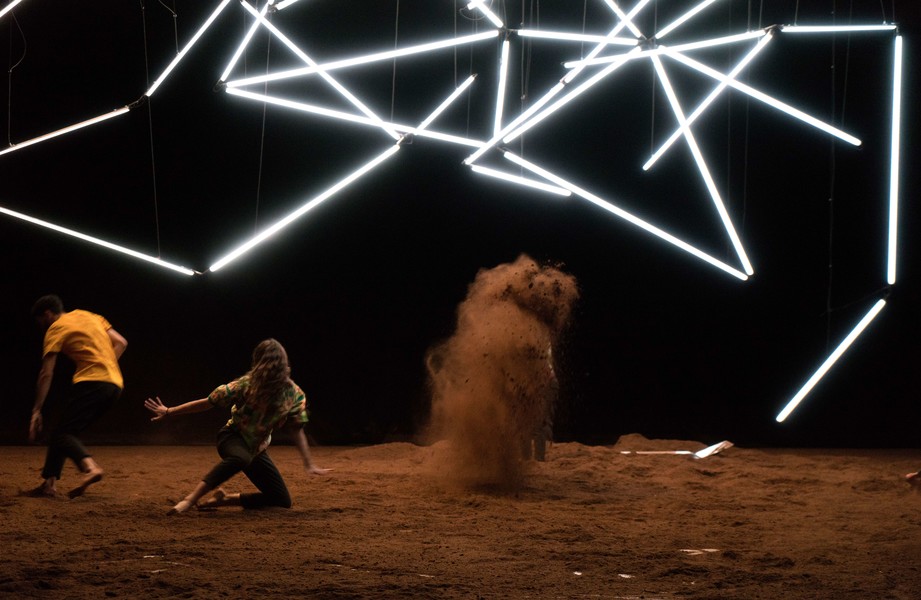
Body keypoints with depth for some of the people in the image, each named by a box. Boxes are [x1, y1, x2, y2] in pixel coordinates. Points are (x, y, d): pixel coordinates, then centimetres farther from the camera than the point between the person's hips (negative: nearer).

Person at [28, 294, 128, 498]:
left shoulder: (56, 329, 2)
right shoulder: (89, 316, 23)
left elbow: (46, 374, -3)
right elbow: (121, 342, 19)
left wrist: (36, 411, -3)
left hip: (91, 383, -8)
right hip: (115, 384, 8)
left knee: (61, 433, -14)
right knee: (63, 432, 14)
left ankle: (90, 467, -42)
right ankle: (50, 483, 7)